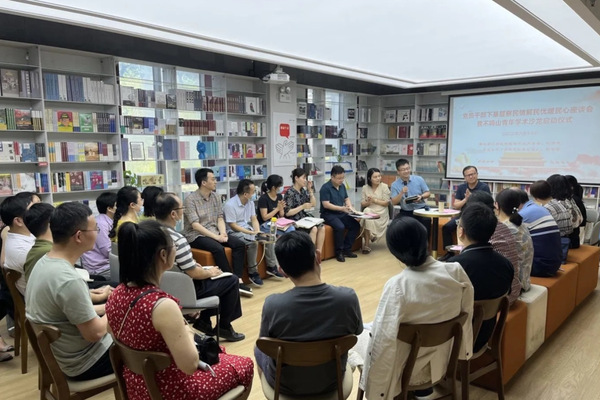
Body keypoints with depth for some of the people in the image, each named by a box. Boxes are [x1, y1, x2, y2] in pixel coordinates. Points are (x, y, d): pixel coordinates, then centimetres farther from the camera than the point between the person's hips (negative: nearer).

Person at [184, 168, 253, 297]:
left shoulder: (215, 196, 7)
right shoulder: (190, 199, -13)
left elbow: (220, 218, 7)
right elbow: (195, 225, -19)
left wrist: (223, 233, -13)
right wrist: (216, 237, -23)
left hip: (214, 232, 7)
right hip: (196, 236, -6)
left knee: (239, 244, -14)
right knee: (218, 248, -33)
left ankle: (238, 280, -20)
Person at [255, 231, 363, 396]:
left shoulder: (273, 304, -30)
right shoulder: (348, 297, -25)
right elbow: (356, 332, -5)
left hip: (285, 385, -1)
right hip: (332, 381, 2)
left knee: (259, 350, 30)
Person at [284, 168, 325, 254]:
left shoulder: (303, 190, 10)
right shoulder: (290, 193, -11)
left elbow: (314, 204, 12)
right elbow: (287, 213, -15)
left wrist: (310, 190, 2)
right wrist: (303, 206, -16)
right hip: (295, 221, -7)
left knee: (321, 227, -17)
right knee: (313, 229, -28)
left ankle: (318, 253, -15)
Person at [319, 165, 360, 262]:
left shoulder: (342, 186, 11)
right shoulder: (325, 188, -12)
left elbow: (347, 198, 21)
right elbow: (326, 204, -18)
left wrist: (350, 207, -1)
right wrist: (342, 208, -22)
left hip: (341, 214, 7)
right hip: (328, 214, -7)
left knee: (356, 225, -12)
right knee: (340, 227, -33)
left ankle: (346, 249, -1)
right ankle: (339, 252, -14)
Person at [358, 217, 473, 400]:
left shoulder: (397, 286, -31)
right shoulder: (456, 271, -17)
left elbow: (383, 340, -30)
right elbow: (467, 314, -2)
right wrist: (462, 350, 16)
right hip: (440, 361, 5)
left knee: (361, 337, 21)